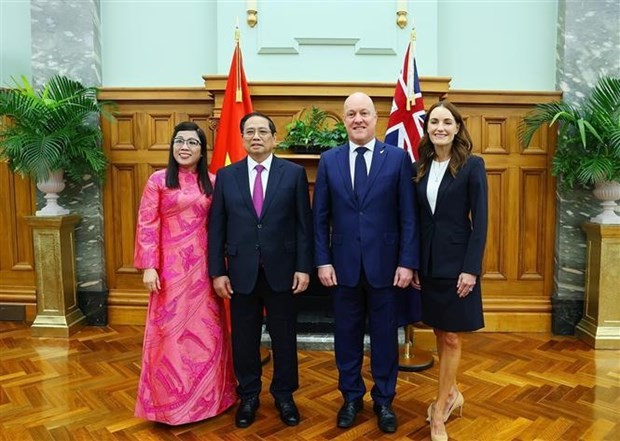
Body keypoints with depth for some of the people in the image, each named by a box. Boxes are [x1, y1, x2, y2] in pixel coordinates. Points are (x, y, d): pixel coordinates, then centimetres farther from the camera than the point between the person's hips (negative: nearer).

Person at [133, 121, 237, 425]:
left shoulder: (212, 182, 6)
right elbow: (147, 225, -6)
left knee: (205, 331, 11)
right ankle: (169, 400, 24)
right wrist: (148, 266, -13)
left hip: (203, 267, 3)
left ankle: (206, 396, 30)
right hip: (171, 267, -3)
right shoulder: (158, 180, -2)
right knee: (170, 332, 6)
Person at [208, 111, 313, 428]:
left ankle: (284, 394, 31)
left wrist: (303, 267, -7)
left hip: (281, 269, -1)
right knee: (244, 337, 12)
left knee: (284, 336, 12)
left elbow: (304, 224, -2)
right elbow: (216, 227, 2)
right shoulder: (226, 176, 4)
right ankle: (248, 396, 32)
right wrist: (217, 271, -2)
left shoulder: (294, 173, 0)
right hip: (241, 271, 1)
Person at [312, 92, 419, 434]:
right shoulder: (329, 161, 4)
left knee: (384, 336, 11)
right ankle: (351, 397, 32)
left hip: (384, 263, -1)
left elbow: (408, 216, -3)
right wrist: (323, 261, -3)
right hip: (344, 264, 2)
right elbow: (320, 217, 3)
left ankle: (384, 401, 30)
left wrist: (408, 262, -8)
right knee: (347, 335, 12)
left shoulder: (398, 158, -1)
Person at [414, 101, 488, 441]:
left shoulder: (472, 166, -6)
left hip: (457, 261, -4)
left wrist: (471, 268, -15)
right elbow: (417, 219, 7)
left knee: (452, 338, 6)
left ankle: (440, 411, 19)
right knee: (440, 334, 15)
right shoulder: (420, 167, 6)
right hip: (428, 262, 5)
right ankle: (451, 394, 34)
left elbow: (480, 221, -10)